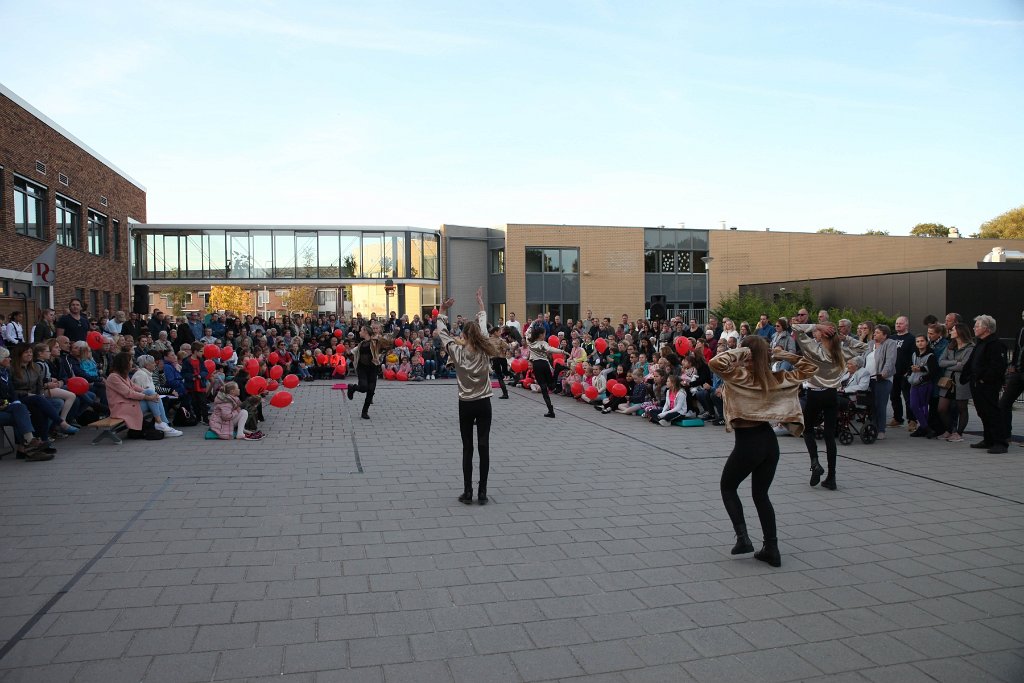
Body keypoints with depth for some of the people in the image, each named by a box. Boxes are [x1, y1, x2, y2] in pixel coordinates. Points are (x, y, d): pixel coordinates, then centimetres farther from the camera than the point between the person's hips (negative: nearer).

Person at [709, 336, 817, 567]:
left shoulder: (741, 376, -13)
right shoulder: (777, 379, 2)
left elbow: (716, 363, -28)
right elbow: (809, 368, 14)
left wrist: (737, 353, -15)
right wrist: (785, 356, 5)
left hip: (747, 442, -5)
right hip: (769, 440, 5)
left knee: (728, 487, 15)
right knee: (761, 494, 16)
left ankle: (743, 537, 3)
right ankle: (771, 548, 15)